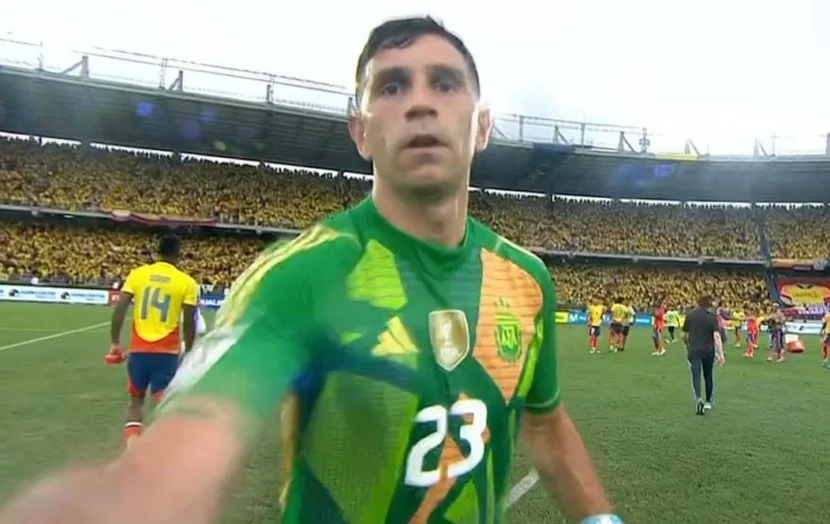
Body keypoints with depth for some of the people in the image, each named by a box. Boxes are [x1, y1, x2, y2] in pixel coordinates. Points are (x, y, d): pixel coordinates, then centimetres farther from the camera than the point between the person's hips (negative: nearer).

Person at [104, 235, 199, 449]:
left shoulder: (137, 274, 2)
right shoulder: (187, 282, -4)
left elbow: (119, 309, -4)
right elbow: (189, 323, -4)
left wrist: (115, 343, 3)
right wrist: (189, 354, 8)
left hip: (139, 349, 2)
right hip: (167, 351, -2)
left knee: (136, 399, 19)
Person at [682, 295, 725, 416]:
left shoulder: (690, 316, 1)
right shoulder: (713, 317, -4)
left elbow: (684, 334, 8)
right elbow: (716, 336, -13)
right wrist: (720, 354, -14)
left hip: (694, 350, 0)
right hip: (708, 350, 1)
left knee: (696, 376, -1)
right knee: (708, 376, 16)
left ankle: (699, 398, -24)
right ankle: (708, 401, 28)